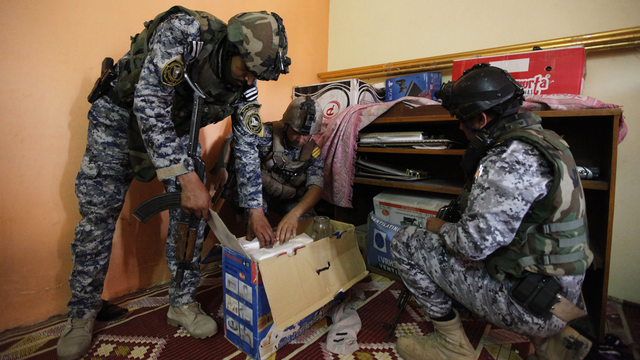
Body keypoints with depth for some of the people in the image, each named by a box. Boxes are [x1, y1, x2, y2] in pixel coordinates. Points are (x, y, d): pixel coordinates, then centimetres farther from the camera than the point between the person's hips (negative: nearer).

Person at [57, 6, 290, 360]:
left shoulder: (245, 84, -16)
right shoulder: (184, 30, -30)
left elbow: (246, 145, -10)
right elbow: (149, 102, -35)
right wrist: (187, 178, -43)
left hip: (176, 126, 4)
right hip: (121, 112, -3)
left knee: (194, 210, -7)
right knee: (99, 215, -3)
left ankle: (182, 302, 11)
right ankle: (82, 314, 17)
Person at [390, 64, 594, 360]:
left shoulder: (511, 160, -25)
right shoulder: (542, 139, 8)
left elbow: (474, 243, -27)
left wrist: (441, 229, -7)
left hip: (529, 304, -9)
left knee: (405, 242, -8)